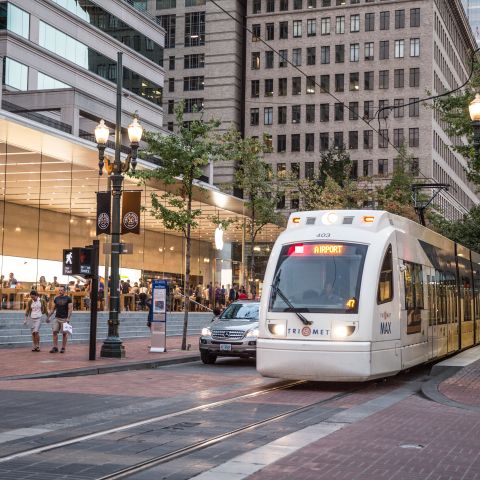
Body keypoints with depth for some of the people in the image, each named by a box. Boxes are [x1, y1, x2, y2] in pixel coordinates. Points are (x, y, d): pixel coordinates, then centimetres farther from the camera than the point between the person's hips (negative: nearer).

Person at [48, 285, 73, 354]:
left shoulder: (68, 299, -2)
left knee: (64, 333, 0)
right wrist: (48, 316, 15)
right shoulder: (56, 298, 11)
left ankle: (63, 348, 7)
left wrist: (68, 318, -16)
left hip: (64, 318, -4)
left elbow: (70, 309, -7)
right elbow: (53, 309, 19)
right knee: (54, 332, -4)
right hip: (57, 318, 4)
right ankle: (55, 347, 0)